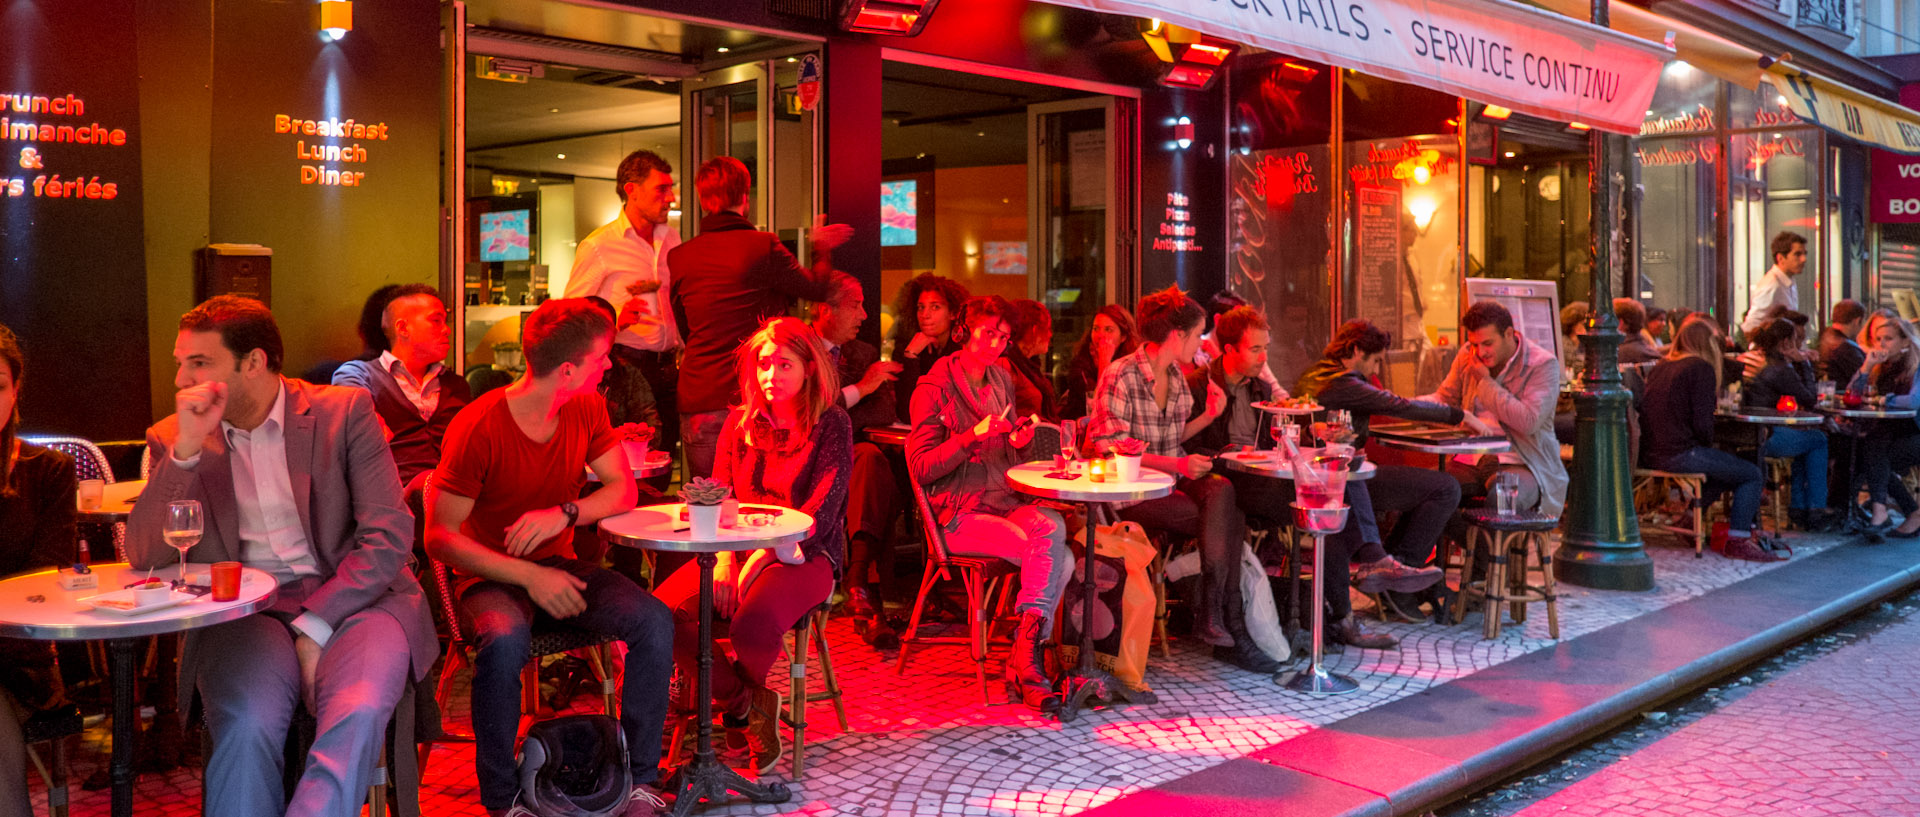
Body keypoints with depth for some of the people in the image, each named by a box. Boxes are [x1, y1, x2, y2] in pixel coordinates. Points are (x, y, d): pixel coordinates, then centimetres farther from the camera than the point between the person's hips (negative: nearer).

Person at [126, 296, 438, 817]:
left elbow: (389, 536, -3)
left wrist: (314, 629, -13)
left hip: (351, 597, -1)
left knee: (356, 716, -33)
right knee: (247, 726, -31)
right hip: (242, 611, 2)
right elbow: (144, 557, 2)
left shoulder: (344, 411, 4)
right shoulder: (173, 439, 13)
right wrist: (185, 449, -9)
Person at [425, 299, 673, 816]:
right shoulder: (477, 428, -17)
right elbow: (439, 539, -15)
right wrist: (529, 577, -24)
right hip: (490, 576, -5)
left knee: (654, 622, -22)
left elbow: (623, 490, 5)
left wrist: (565, 512, -17)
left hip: (558, 567, 5)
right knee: (504, 641, -38)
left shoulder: (587, 410, 0)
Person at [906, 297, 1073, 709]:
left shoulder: (1001, 380, 19)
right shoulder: (935, 387, -3)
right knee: (1050, 542, -29)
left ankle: (1024, 665, -23)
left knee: (1053, 524, -27)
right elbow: (921, 467, -9)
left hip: (1008, 502, 7)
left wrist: (1019, 441, 3)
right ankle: (1026, 663, -24)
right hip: (960, 515, -7)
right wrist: (973, 437, -20)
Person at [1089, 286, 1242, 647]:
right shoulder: (1120, 376, -10)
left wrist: (1208, 417, 6)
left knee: (1222, 490, -29)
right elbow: (1111, 449, -15)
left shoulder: (1177, 377, 15)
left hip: (1173, 479, 6)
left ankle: (1212, 612, -31)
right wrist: (1177, 465, -22)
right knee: (1229, 521, -24)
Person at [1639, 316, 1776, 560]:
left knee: (1731, 468, 28)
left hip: (1650, 452, 9)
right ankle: (1737, 540, 1)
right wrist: (1707, 446, 3)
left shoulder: (1659, 367, 14)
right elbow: (1702, 423, -16)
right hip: (1679, 453, -9)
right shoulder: (1701, 368, -9)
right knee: (1752, 474, 5)